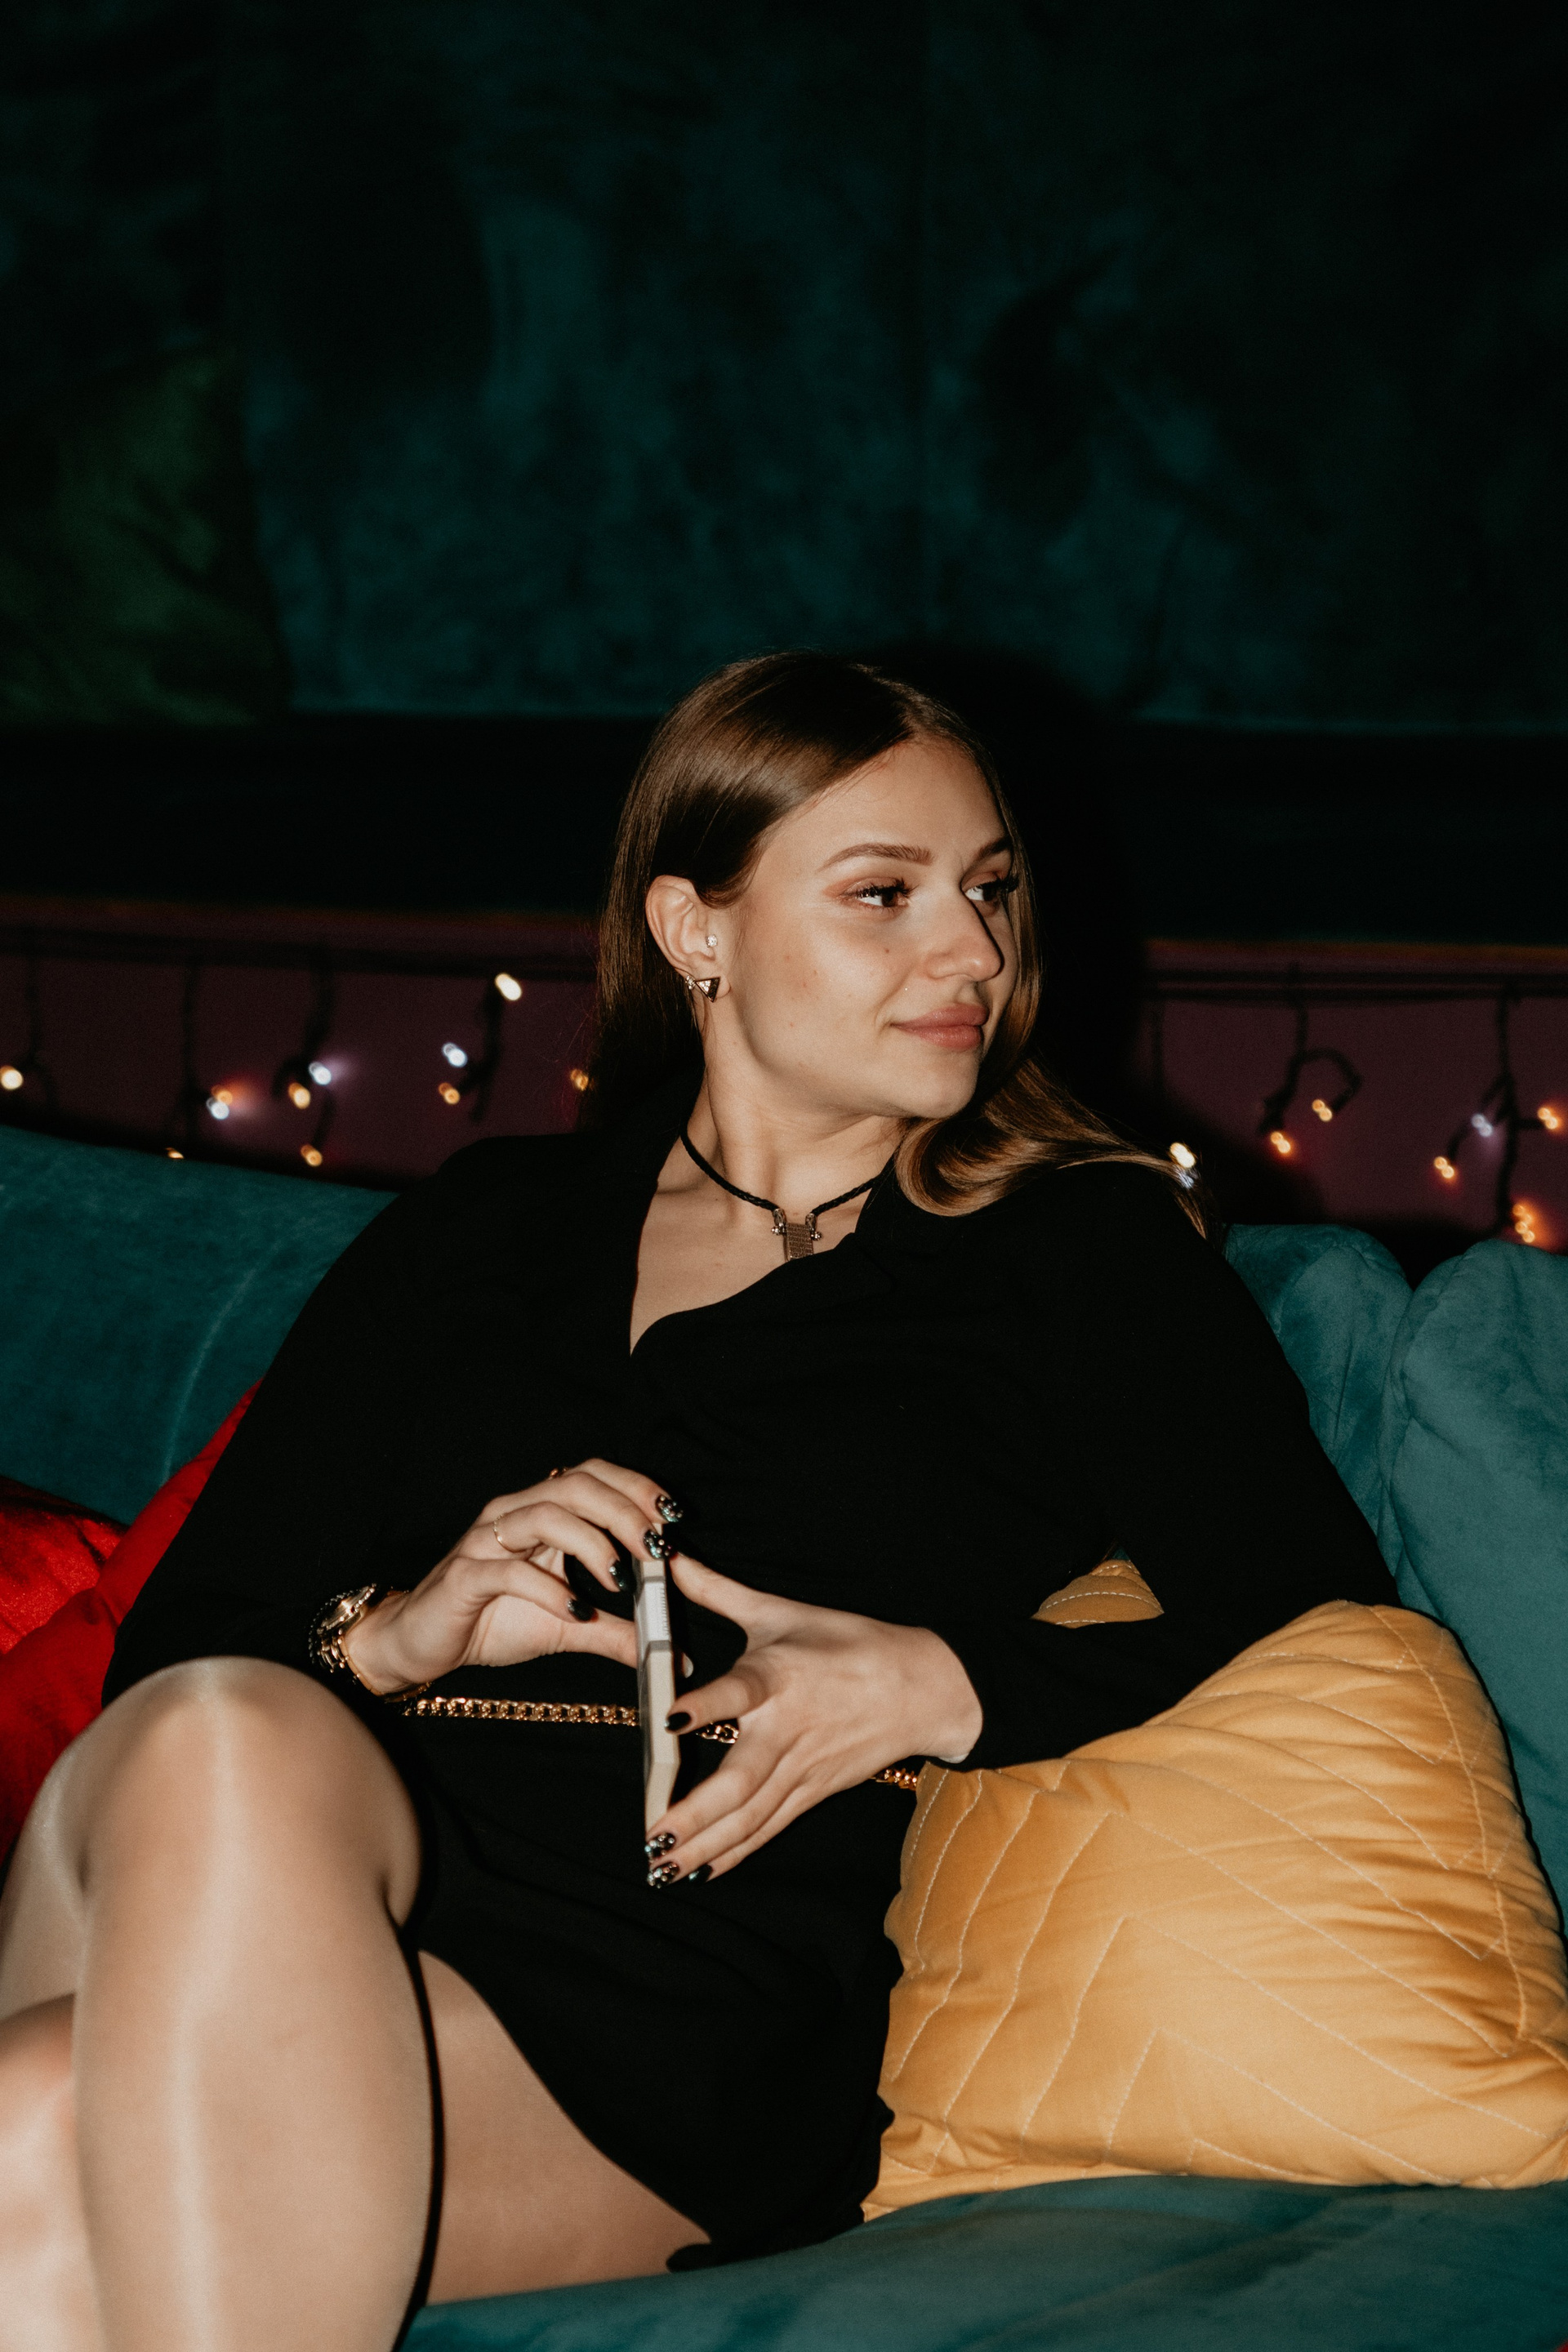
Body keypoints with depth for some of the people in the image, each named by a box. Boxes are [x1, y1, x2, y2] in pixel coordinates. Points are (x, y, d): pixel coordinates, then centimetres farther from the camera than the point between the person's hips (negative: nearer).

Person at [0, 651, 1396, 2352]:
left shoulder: (1079, 1254, 18)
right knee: (228, 1741, -37)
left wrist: (949, 1689, -6)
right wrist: (395, 1632, -3)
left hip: (669, 2032, -3)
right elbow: (176, 1647, 19)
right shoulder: (475, 1232, 25)